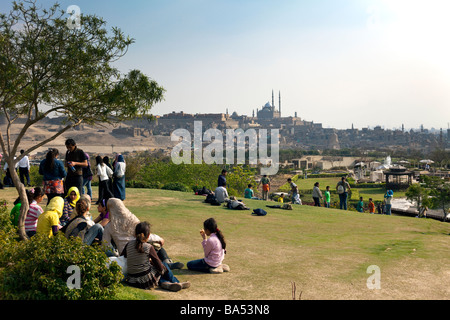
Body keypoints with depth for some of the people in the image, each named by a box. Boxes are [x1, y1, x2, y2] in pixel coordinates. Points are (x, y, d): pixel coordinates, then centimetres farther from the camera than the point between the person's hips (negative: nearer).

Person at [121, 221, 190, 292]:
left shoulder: (129, 244, 0)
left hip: (132, 281, 5)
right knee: (164, 265, 23)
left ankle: (165, 283, 7)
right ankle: (177, 283, 32)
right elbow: (160, 267, -8)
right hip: (146, 280, -5)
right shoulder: (149, 247, -11)